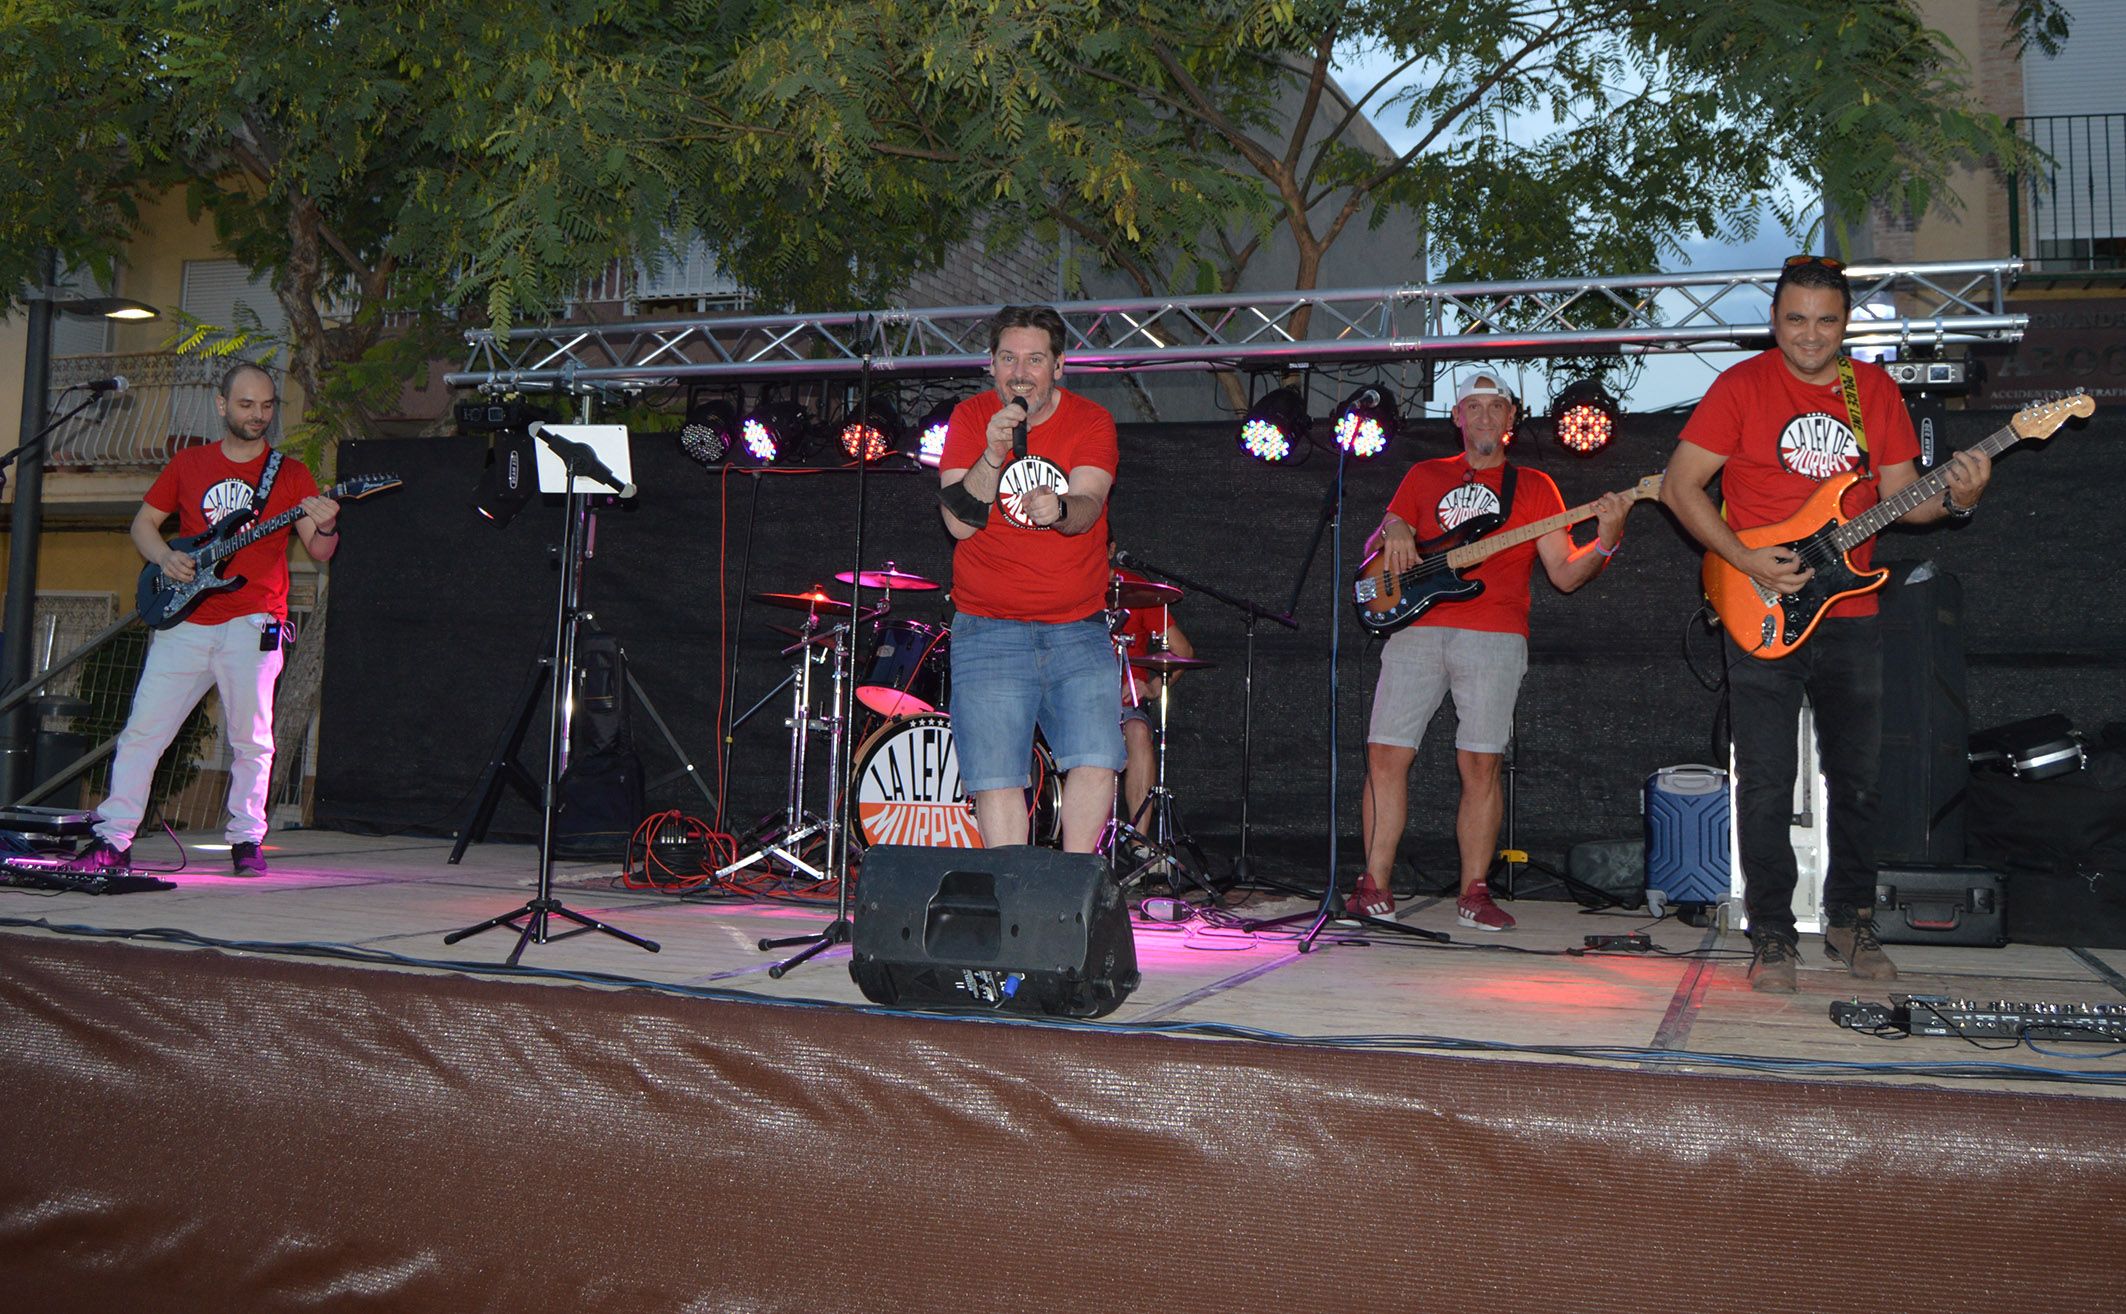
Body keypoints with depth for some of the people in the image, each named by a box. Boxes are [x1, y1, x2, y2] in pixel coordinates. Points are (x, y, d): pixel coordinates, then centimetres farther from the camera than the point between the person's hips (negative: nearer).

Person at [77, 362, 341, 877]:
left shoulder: (291, 475, 7)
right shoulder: (187, 464, 13)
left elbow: (319, 552, 3)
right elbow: (143, 522, 18)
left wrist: (324, 529, -20)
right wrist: (165, 557, -2)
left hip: (251, 625, -2)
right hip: (184, 623, 2)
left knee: (251, 739, -2)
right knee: (142, 732, -1)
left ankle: (246, 840, 11)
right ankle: (113, 839, 5)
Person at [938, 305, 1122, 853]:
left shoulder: (1091, 421, 1)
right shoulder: (969, 418, 1)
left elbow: (1086, 510, -15)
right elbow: (959, 522, -9)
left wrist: (1058, 509, -39)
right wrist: (993, 454, -24)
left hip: (1078, 630, 1)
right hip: (988, 631, 0)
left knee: (1096, 761, -12)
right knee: (996, 775, -7)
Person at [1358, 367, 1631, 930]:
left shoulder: (1533, 486, 14)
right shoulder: (1423, 476, 19)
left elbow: (1565, 574, 8)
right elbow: (1373, 548, 18)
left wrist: (1605, 541, -11)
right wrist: (1391, 534, -5)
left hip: (1493, 636, -1)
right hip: (1415, 629, 2)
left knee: (1480, 765, -5)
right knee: (1386, 755, -5)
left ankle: (1473, 892, 5)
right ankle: (1375, 884, 4)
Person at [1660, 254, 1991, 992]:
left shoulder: (1875, 389, 8)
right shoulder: (1742, 386, -4)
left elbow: (1900, 496, 9)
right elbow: (1680, 485, -6)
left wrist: (1955, 501, -13)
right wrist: (1747, 562, -15)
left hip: (1850, 616, 4)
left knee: (1856, 779, 10)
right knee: (1766, 784, -3)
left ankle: (1850, 921, 25)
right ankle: (1772, 936, 8)